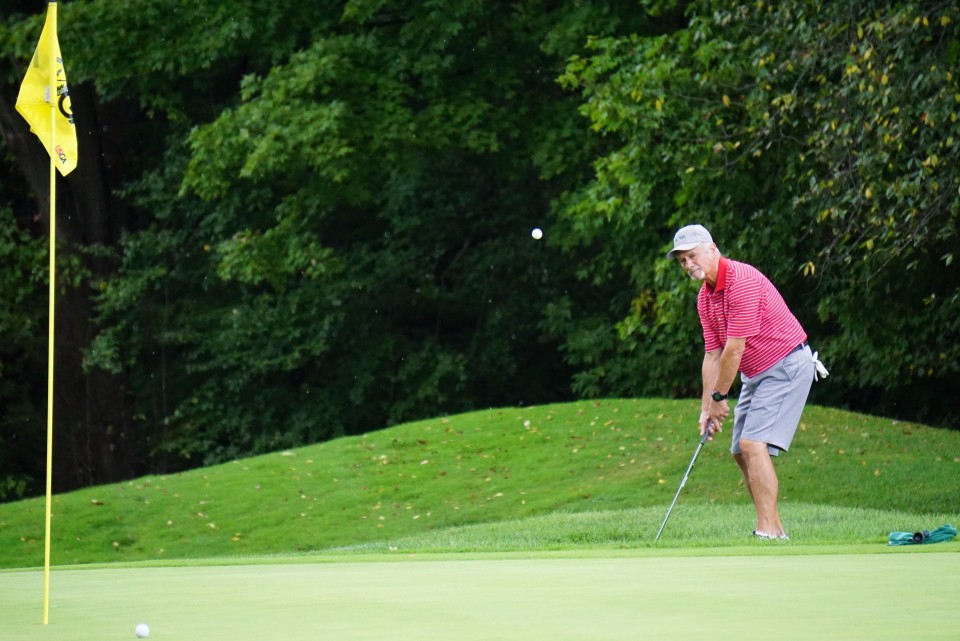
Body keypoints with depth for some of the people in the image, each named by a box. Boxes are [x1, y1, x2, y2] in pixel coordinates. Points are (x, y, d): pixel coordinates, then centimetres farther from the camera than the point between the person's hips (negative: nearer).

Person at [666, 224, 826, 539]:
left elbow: (735, 348, -23)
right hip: (755, 374, 10)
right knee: (741, 451, 9)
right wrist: (706, 408, 4)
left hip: (786, 367, -10)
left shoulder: (742, 281, -23)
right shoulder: (704, 297, 8)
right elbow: (712, 355, 10)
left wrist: (719, 397, -14)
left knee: (754, 444, -21)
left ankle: (768, 530, -22)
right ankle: (774, 529, 14)